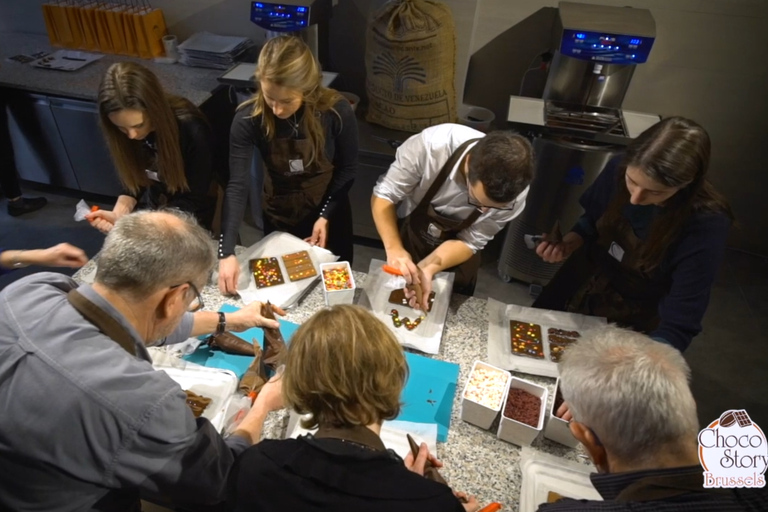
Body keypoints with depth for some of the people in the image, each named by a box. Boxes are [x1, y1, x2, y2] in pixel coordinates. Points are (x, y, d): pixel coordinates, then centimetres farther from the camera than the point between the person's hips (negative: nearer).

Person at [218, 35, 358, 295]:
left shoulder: (336, 111, -25)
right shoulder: (248, 119, -24)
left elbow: (348, 168, -11)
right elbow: (237, 185, -26)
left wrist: (326, 215, -18)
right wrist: (227, 252, -33)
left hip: (329, 212, 0)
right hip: (278, 217, 1)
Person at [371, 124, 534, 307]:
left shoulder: (513, 191, -32)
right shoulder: (430, 146, -38)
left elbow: (470, 241, -23)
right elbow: (384, 195, -28)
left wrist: (427, 268, -40)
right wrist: (394, 248, -45)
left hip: (457, 252, 1)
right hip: (411, 234, 0)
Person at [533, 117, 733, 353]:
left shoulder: (706, 226, -31)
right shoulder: (618, 173, -22)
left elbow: (679, 325, -30)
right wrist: (569, 243, -21)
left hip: (630, 325, -4)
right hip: (578, 288, 4)